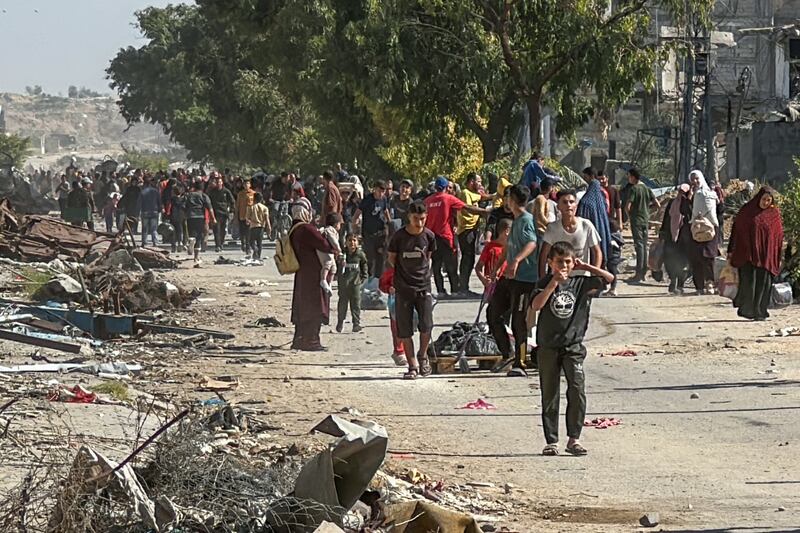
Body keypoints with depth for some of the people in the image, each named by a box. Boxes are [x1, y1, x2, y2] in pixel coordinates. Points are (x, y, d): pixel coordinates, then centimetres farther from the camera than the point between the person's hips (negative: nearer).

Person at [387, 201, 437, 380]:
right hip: (403, 289, -1)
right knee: (405, 330, -1)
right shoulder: (399, 236, -7)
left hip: (423, 286, 1)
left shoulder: (429, 236, -2)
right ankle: (413, 365, 10)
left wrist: (423, 272, 11)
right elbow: (391, 259, 6)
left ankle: (422, 355, 14)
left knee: (426, 325, -12)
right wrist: (402, 274, 6)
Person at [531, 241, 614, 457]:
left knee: (577, 391, -13)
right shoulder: (545, 284, 0)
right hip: (548, 347, 0)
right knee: (549, 396, 4)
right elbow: (536, 305, -16)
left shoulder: (581, 283, 3)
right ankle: (551, 441, 11)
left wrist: (584, 267, -2)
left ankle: (574, 439, -5)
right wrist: (554, 282, -21)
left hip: (573, 346, 0)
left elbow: (609, 278, -1)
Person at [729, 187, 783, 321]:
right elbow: (736, 230, 4)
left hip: (766, 255, 1)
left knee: (763, 283, -1)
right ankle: (746, 308, 7)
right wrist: (731, 251, 0)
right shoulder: (747, 210, 3)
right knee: (748, 281, -6)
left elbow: (779, 235, 9)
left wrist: (778, 258, 6)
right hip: (747, 253, -1)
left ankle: (760, 312, 6)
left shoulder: (774, 213, 7)